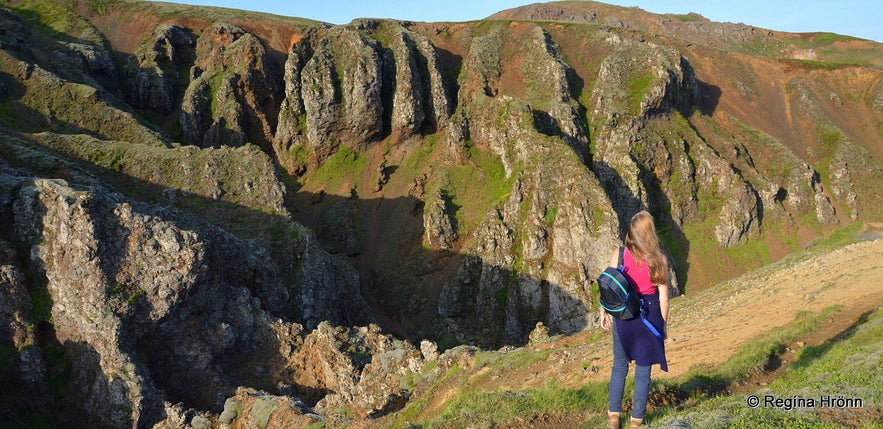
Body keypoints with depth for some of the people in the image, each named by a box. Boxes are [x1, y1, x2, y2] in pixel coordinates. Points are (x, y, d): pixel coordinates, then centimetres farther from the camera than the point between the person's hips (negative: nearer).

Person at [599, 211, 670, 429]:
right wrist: (662, 324, 8)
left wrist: (603, 313, 10)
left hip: (623, 316, 1)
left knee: (619, 367, 17)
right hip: (650, 317, -1)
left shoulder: (619, 254, -8)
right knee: (643, 370, 10)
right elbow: (663, 298, -4)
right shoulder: (659, 259, -8)